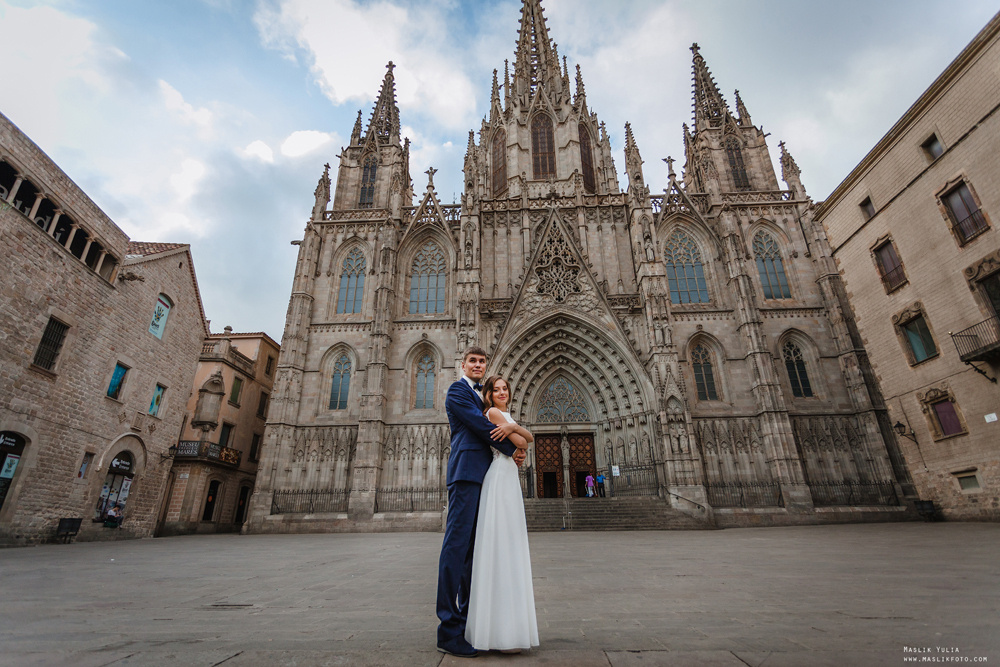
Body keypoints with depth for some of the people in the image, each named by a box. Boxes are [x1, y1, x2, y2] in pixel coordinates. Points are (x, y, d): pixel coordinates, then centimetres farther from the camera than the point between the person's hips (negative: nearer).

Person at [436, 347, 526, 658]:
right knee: (457, 544, -9)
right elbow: (480, 425, -10)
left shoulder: (482, 396, 26)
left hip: (483, 475, 9)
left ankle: (467, 617, 20)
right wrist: (512, 449, -3)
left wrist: (512, 434, 1)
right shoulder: (457, 390, -1)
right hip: (466, 471, -9)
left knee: (474, 547, 11)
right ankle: (449, 629, -6)